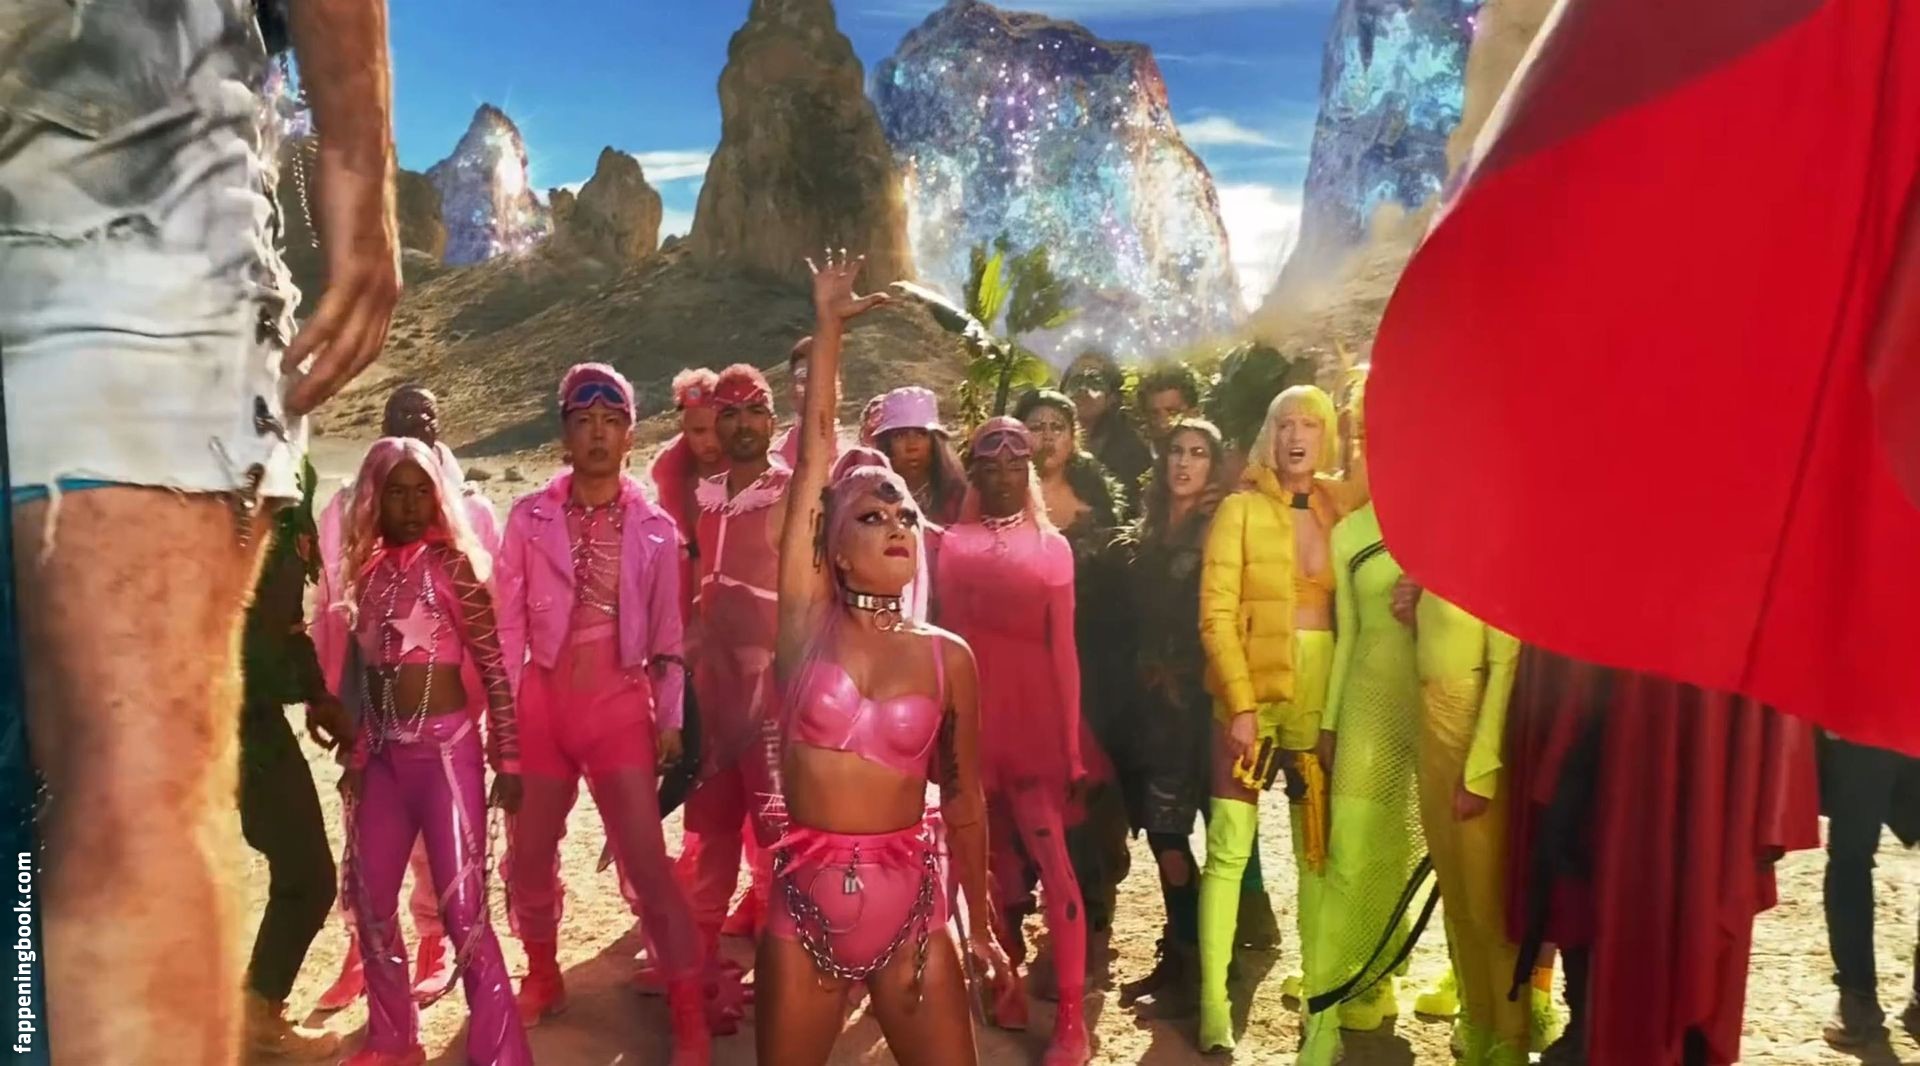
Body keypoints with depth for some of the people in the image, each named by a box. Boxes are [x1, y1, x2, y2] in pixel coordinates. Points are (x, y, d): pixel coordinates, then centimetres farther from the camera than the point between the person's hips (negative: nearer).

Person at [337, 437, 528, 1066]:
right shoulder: (369, 569, 9)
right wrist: (356, 755, 14)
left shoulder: (453, 563, -5)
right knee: (369, 900, 14)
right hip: (384, 754, 6)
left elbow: (494, 667, -6)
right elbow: (366, 670, 14)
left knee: (463, 908, -5)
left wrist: (507, 760, -8)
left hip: (446, 747, -6)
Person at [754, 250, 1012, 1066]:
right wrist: (829, 327, -3)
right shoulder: (808, 621, -5)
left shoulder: (948, 656, -1)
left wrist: (980, 923, 9)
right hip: (805, 903, -1)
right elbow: (815, 450, -6)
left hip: (912, 905, 1)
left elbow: (963, 796, 7)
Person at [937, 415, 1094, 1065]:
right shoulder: (952, 546, 7)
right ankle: (1008, 981, 27)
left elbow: (1064, 649, 1)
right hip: (971, 715, 2)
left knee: (1052, 863, -6)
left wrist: (1073, 744, -3)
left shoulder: (1052, 546, 3)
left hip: (1034, 715, -2)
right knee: (993, 858, 11)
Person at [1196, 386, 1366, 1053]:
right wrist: (1241, 704, -14)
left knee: (1319, 847, 10)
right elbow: (1216, 615, -8)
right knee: (1229, 846, -5)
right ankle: (1213, 1001, 3)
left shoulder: (1345, 506, 7)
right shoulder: (1241, 509, -3)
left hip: (1322, 695, 4)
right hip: (1251, 691, -3)